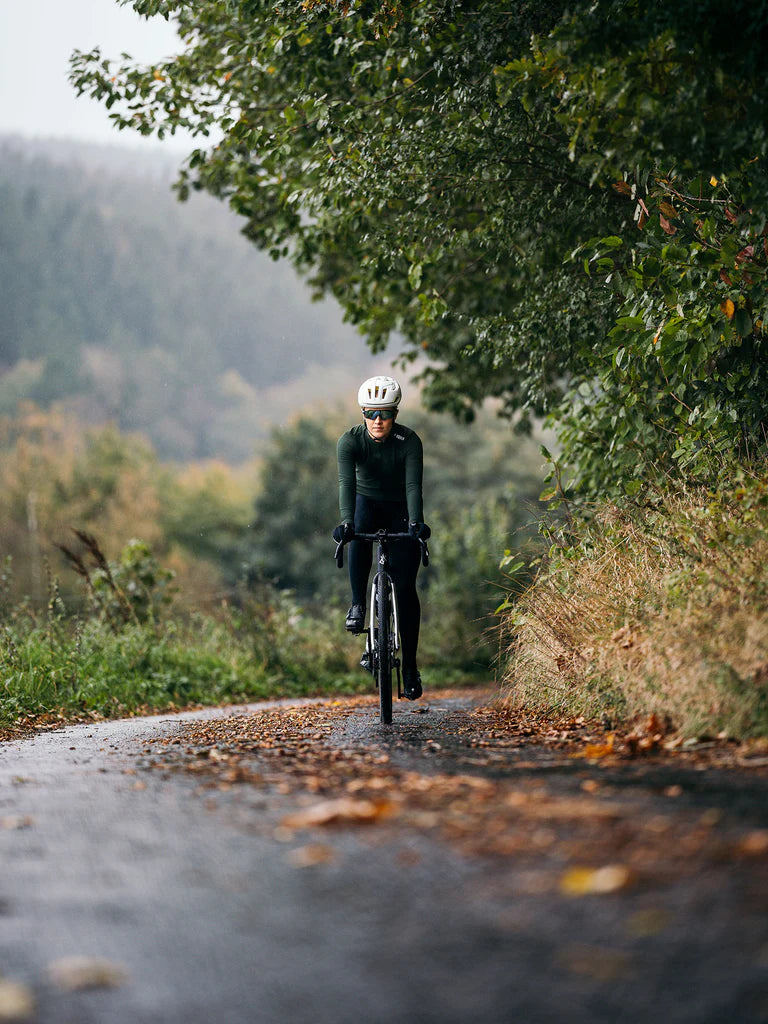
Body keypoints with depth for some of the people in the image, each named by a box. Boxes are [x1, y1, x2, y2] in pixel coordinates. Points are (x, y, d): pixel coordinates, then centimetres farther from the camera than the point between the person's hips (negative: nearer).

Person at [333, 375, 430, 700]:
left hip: (400, 509, -1)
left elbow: (413, 485, -33)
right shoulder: (350, 441, -21)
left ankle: (410, 665, -2)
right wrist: (346, 521, -50)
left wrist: (416, 522, -50)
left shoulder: (409, 441, -23)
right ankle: (358, 605, -23)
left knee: (405, 586, -10)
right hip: (367, 504, 1)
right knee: (358, 534, -38)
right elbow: (346, 482, -34)